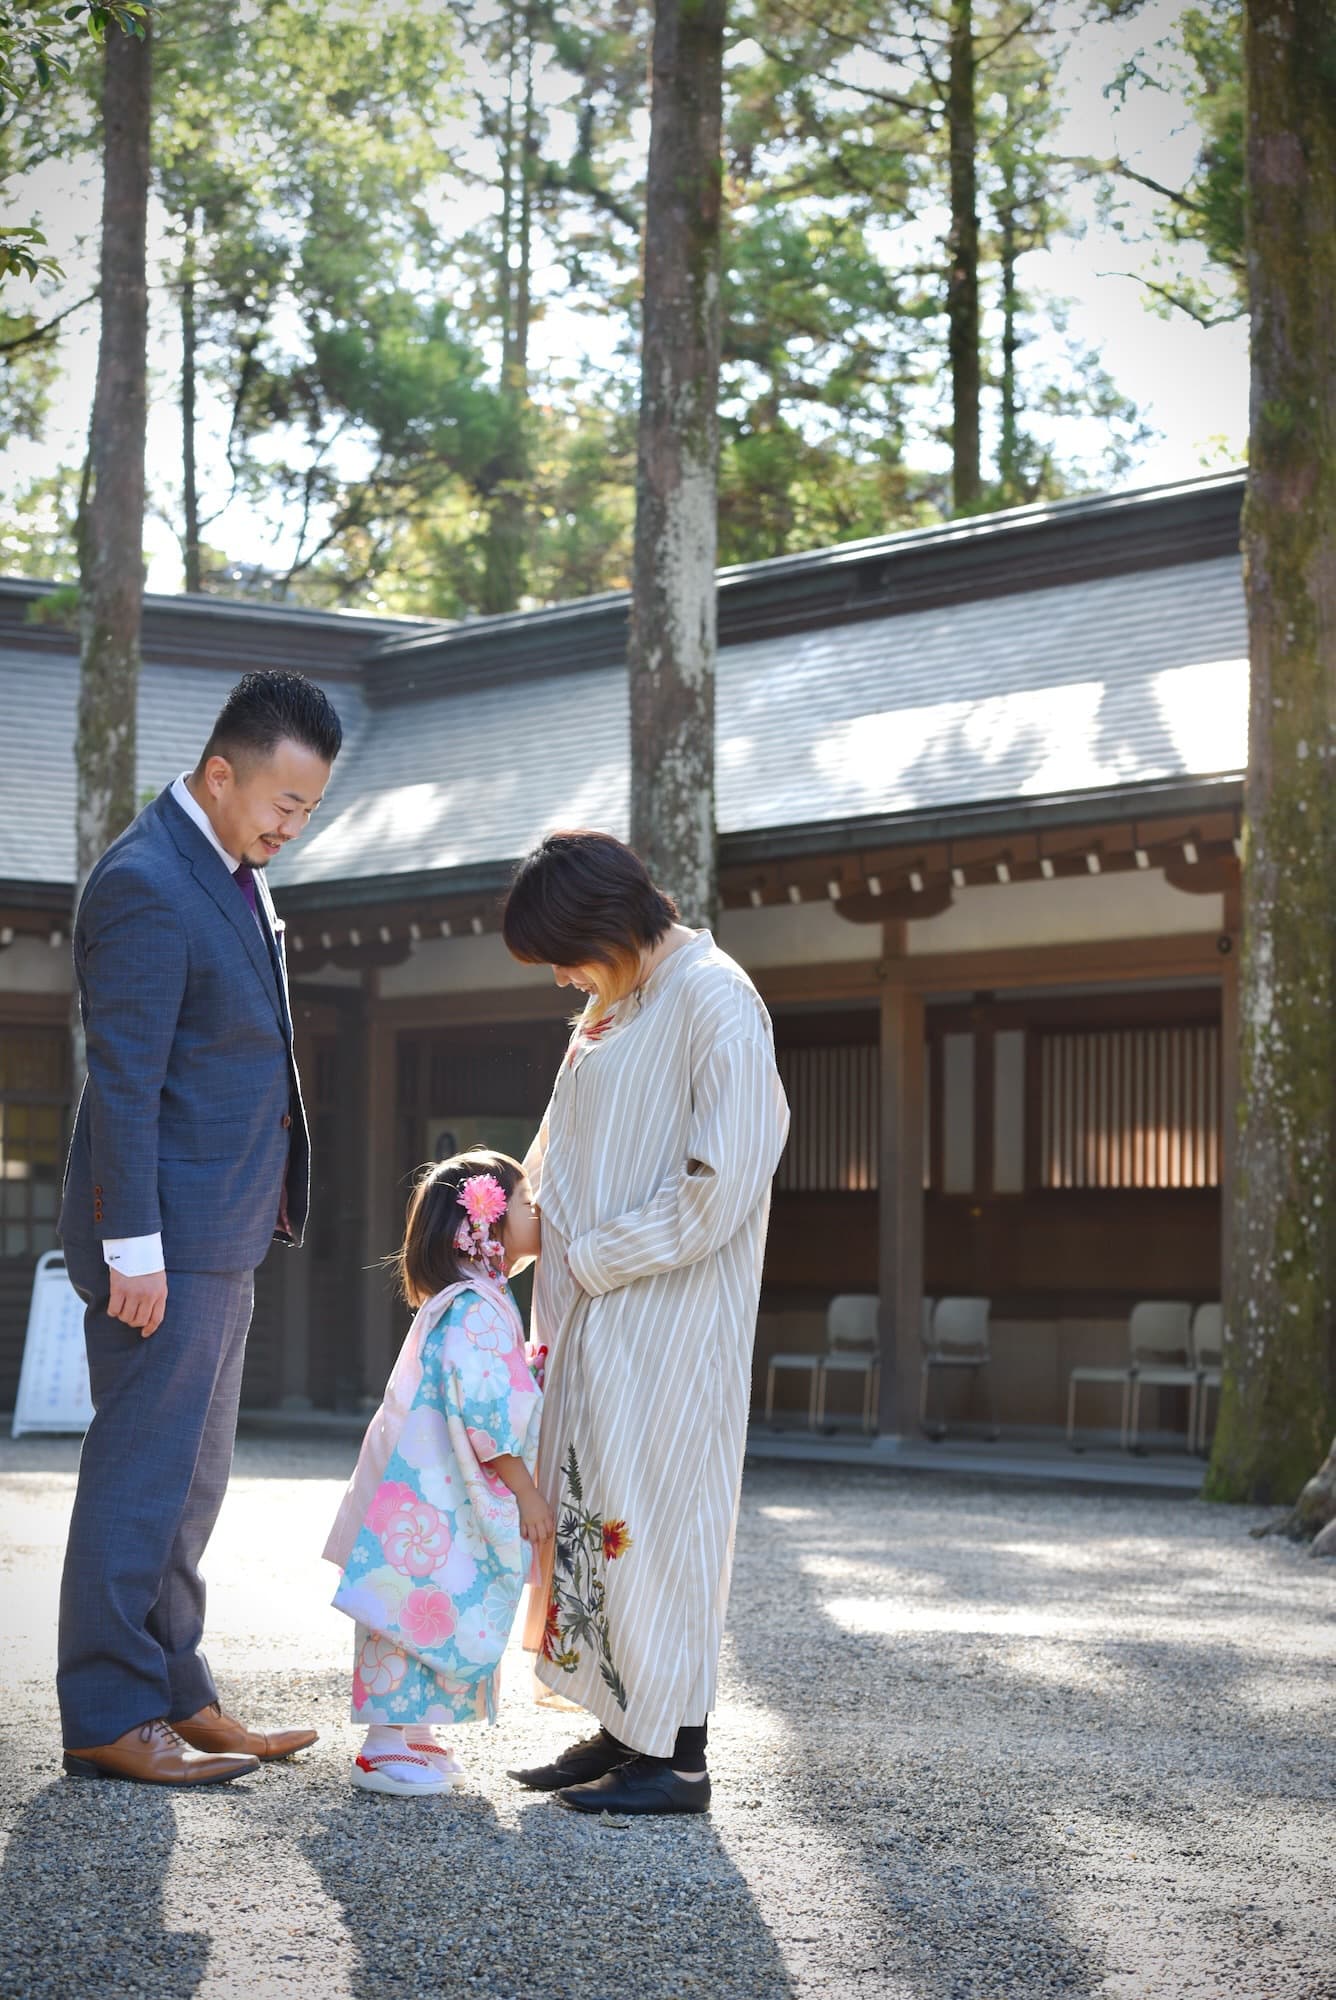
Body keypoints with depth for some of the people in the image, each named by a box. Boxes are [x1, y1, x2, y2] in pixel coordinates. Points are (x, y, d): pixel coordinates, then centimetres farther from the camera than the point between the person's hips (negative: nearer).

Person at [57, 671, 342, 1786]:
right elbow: (124, 1084, -20)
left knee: (189, 1477, 15)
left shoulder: (234, 872, 14)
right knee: (140, 1474, -4)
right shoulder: (144, 886, -17)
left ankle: (175, 1695, 23)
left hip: (223, 1238, 10)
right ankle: (108, 1718, 2)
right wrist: (133, 1248, -21)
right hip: (164, 1241, -10)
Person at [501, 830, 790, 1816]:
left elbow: (721, 1186, -18)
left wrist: (592, 1257, -13)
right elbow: (562, 1161, 26)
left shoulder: (714, 1000, -12)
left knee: (655, 1513, -6)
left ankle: (679, 1758, 1)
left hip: (671, 1317, -9)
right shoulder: (609, 1010, 16)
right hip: (597, 1315, 9)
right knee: (590, 1512, 9)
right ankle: (624, 1731, 18)